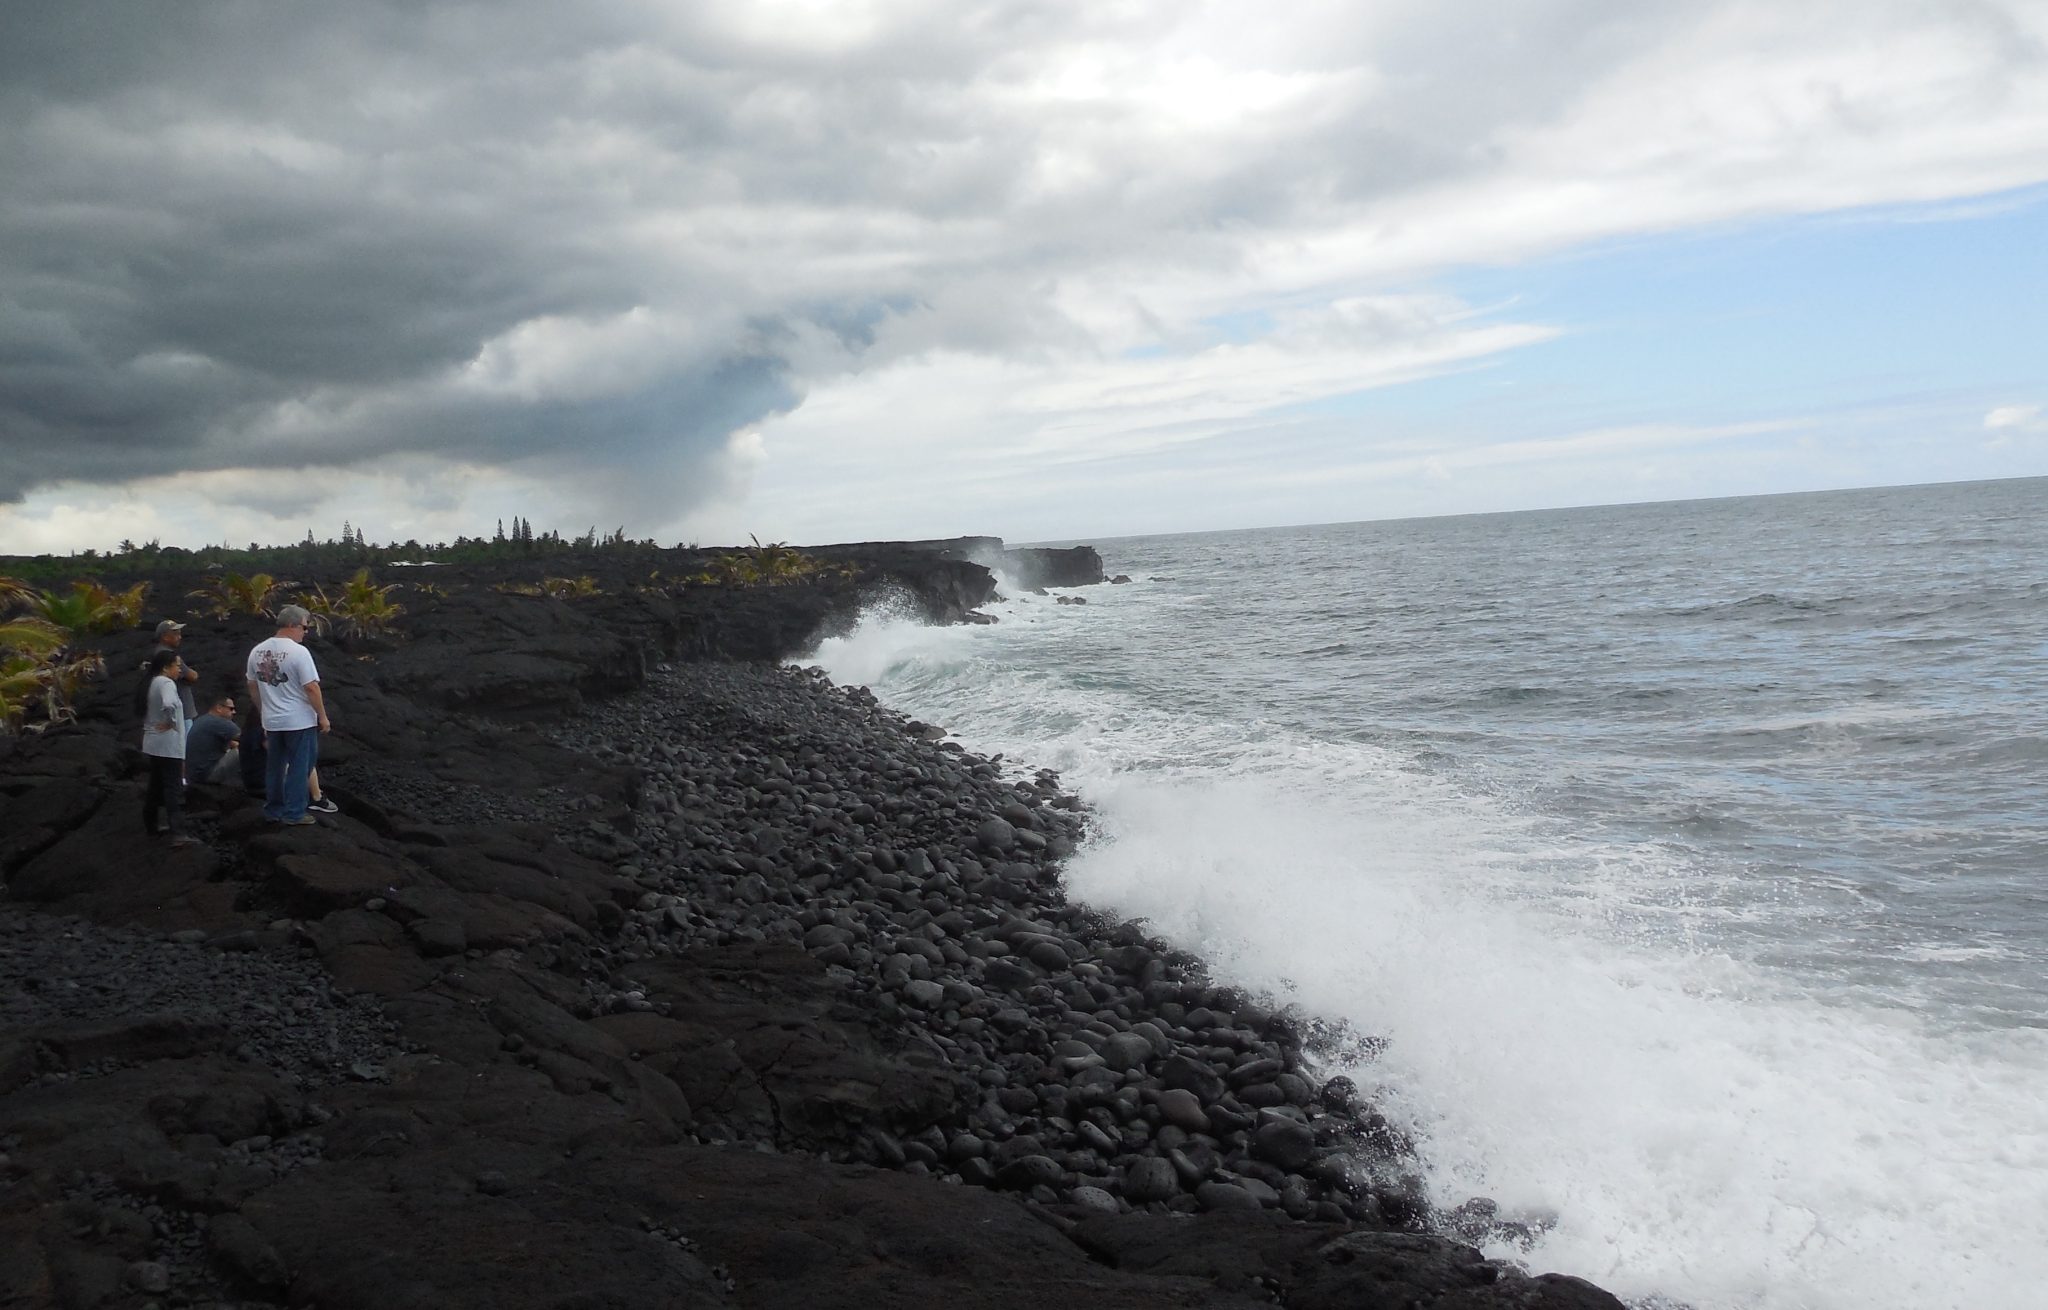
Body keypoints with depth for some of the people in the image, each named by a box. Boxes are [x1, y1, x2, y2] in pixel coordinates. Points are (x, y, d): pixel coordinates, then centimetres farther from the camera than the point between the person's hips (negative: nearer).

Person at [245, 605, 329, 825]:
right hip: (300, 722, -7)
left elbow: (252, 686, 15)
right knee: (299, 767, 1)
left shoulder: (257, 651, 5)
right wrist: (323, 716, -9)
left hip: (271, 722, 7)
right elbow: (311, 688, -18)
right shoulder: (298, 652, -17)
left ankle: (273, 810, 24)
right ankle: (294, 813, 2)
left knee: (275, 766, 17)